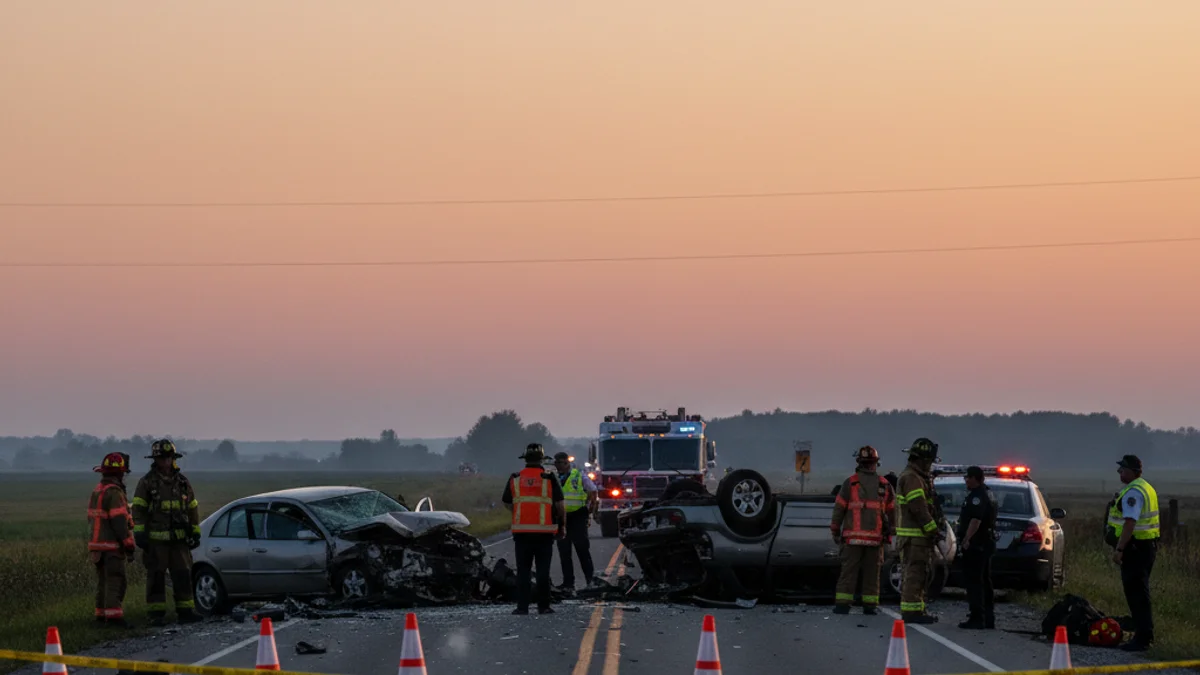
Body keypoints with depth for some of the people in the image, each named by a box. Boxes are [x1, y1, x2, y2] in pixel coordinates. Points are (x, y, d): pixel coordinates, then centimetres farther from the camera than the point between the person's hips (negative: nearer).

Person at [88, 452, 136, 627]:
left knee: (104, 582, 15)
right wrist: (129, 546, -16)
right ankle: (113, 616, -17)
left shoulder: (97, 492, 15)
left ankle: (101, 615, 18)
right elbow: (120, 522, -20)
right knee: (116, 582, -11)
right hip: (112, 547, -9)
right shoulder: (114, 492, -15)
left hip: (97, 545, 9)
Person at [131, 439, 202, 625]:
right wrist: (139, 532, -11)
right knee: (156, 577, -1)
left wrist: (195, 532, 13)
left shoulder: (182, 481, 12)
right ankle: (156, 614, 2)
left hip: (179, 539, 4)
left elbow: (192, 507, 17)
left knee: (183, 575, 3)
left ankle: (185, 611, 8)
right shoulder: (147, 482, 0)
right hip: (155, 540, -4)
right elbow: (138, 508, -3)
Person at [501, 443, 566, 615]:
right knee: (543, 570, 4)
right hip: (545, 531, -1)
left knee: (523, 570, 6)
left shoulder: (515, 479, 3)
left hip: (521, 531, 1)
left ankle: (522, 606, 3)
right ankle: (543, 606, 4)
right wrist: (562, 526, 8)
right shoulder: (549, 478, -4)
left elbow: (507, 503, 12)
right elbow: (560, 505, -3)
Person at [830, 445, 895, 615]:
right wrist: (888, 532, 18)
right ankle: (870, 605, 6)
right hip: (876, 537, 2)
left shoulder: (850, 483, -2)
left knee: (848, 571, -1)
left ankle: (842, 604, -6)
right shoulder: (885, 486, 6)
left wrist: (835, 531, 8)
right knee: (872, 573, 8)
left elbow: (839, 509, 0)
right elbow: (892, 511, 8)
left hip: (853, 537, -2)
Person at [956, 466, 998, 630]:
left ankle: (977, 619, -12)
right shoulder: (988, 493, 17)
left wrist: (967, 539, -30)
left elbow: (976, 520, -29)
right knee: (984, 582, 14)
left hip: (976, 544, -11)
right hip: (987, 542, 11)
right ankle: (988, 619, 18)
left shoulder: (977, 496, -17)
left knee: (973, 582, -9)